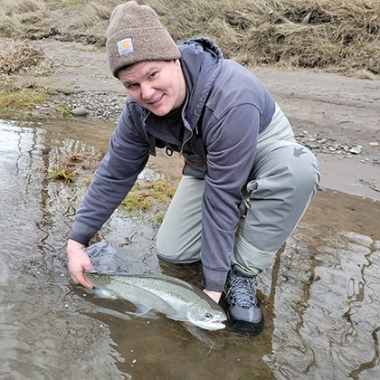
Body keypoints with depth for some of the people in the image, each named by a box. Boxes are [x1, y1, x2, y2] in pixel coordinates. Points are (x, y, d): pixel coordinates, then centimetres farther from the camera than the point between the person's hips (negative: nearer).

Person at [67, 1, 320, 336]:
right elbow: (115, 174, -8)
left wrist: (213, 284, -29)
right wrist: (77, 240, -9)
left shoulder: (230, 98, -40)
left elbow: (221, 196, -36)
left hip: (264, 147, -4)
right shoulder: (139, 108, -19)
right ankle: (243, 215, 18)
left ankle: (242, 274, -21)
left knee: (298, 169, -40)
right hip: (207, 163, 5)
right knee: (170, 251, -8)